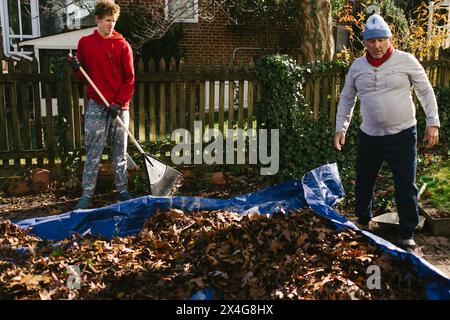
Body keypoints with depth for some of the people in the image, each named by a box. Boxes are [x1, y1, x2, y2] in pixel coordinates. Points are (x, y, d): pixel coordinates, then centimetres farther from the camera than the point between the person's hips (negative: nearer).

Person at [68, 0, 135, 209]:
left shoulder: (123, 45, 3)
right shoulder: (85, 43, 6)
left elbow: (129, 78, 0)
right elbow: (83, 75, 11)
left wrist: (119, 103, -10)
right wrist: (76, 67, -12)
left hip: (120, 107, 0)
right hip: (96, 106, 0)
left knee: (120, 152, 8)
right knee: (93, 153, 0)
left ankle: (123, 190, 18)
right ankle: (87, 194, 6)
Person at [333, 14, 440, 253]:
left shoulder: (406, 61, -7)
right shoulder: (357, 67, 2)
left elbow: (426, 92, 0)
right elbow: (347, 99, 12)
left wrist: (432, 123, -5)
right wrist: (340, 128, 7)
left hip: (402, 135, -3)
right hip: (369, 136, 3)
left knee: (406, 187, 1)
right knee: (363, 183, 14)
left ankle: (407, 236, 16)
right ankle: (363, 222, 38)